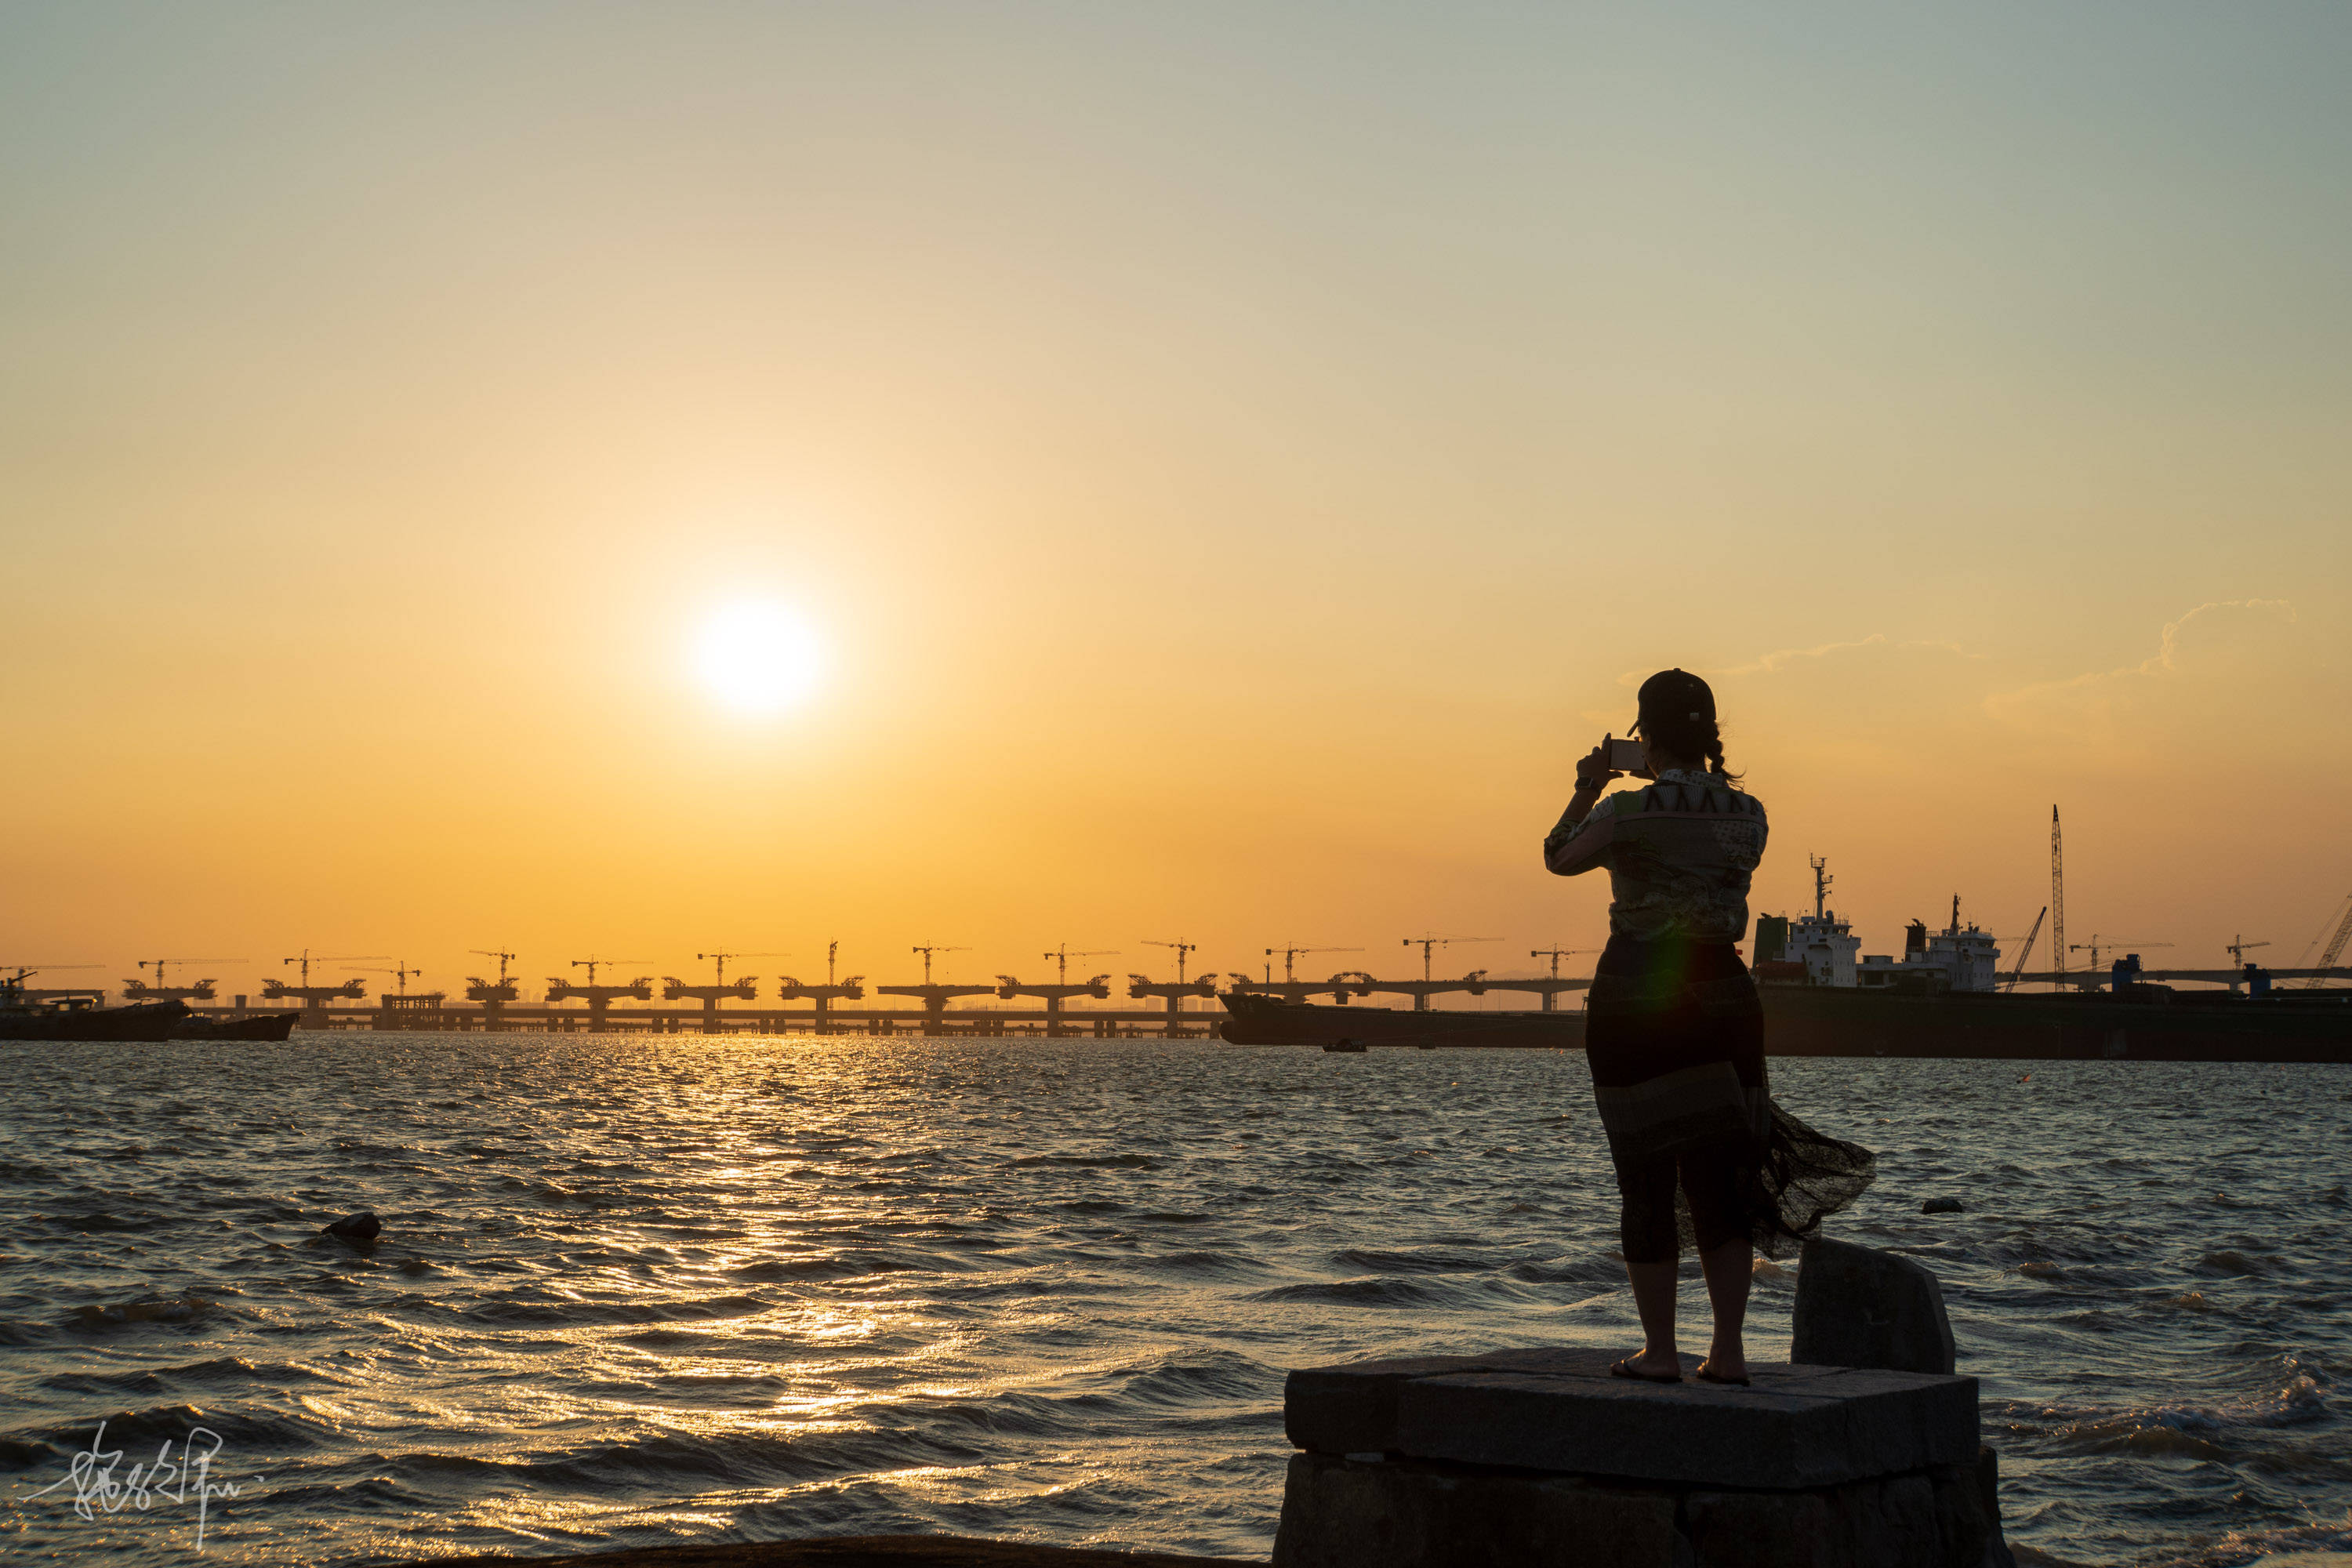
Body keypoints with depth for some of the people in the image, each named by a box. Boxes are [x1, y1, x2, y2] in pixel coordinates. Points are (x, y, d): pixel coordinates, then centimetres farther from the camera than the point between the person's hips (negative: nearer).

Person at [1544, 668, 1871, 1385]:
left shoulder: (1629, 811, -12)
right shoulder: (1748, 814, 3)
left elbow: (1558, 859, 3)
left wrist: (1587, 791, 17)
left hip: (1635, 997, -4)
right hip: (1720, 994, 4)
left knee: (1645, 1180, 5)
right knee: (1718, 1178, 11)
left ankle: (1660, 1352, 9)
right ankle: (1728, 1350, 10)